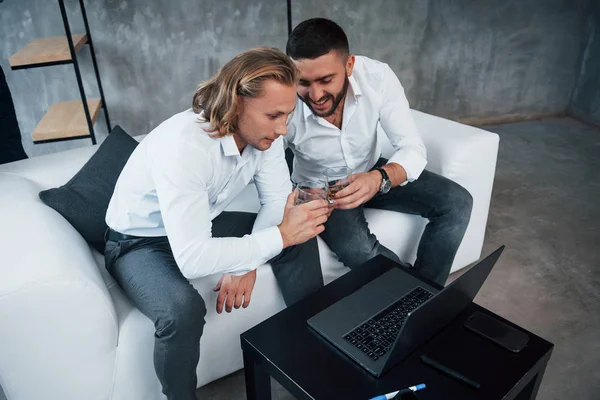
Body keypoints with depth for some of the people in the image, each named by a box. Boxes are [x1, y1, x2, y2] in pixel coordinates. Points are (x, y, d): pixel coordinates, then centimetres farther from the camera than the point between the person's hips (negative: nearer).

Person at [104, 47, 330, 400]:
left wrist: (246, 262, -21)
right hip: (140, 242, -5)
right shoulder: (183, 147, -37)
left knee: (301, 237, -9)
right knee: (183, 309, -35)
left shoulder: (263, 130, -17)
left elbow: (277, 200, -7)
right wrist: (281, 235, -38)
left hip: (204, 225, 6)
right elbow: (192, 259, -41)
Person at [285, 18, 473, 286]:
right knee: (355, 249, -32)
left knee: (456, 202, -13)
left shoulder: (377, 77, -24)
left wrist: (379, 179, -45)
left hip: (371, 173, 3)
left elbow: (413, 149, -23)